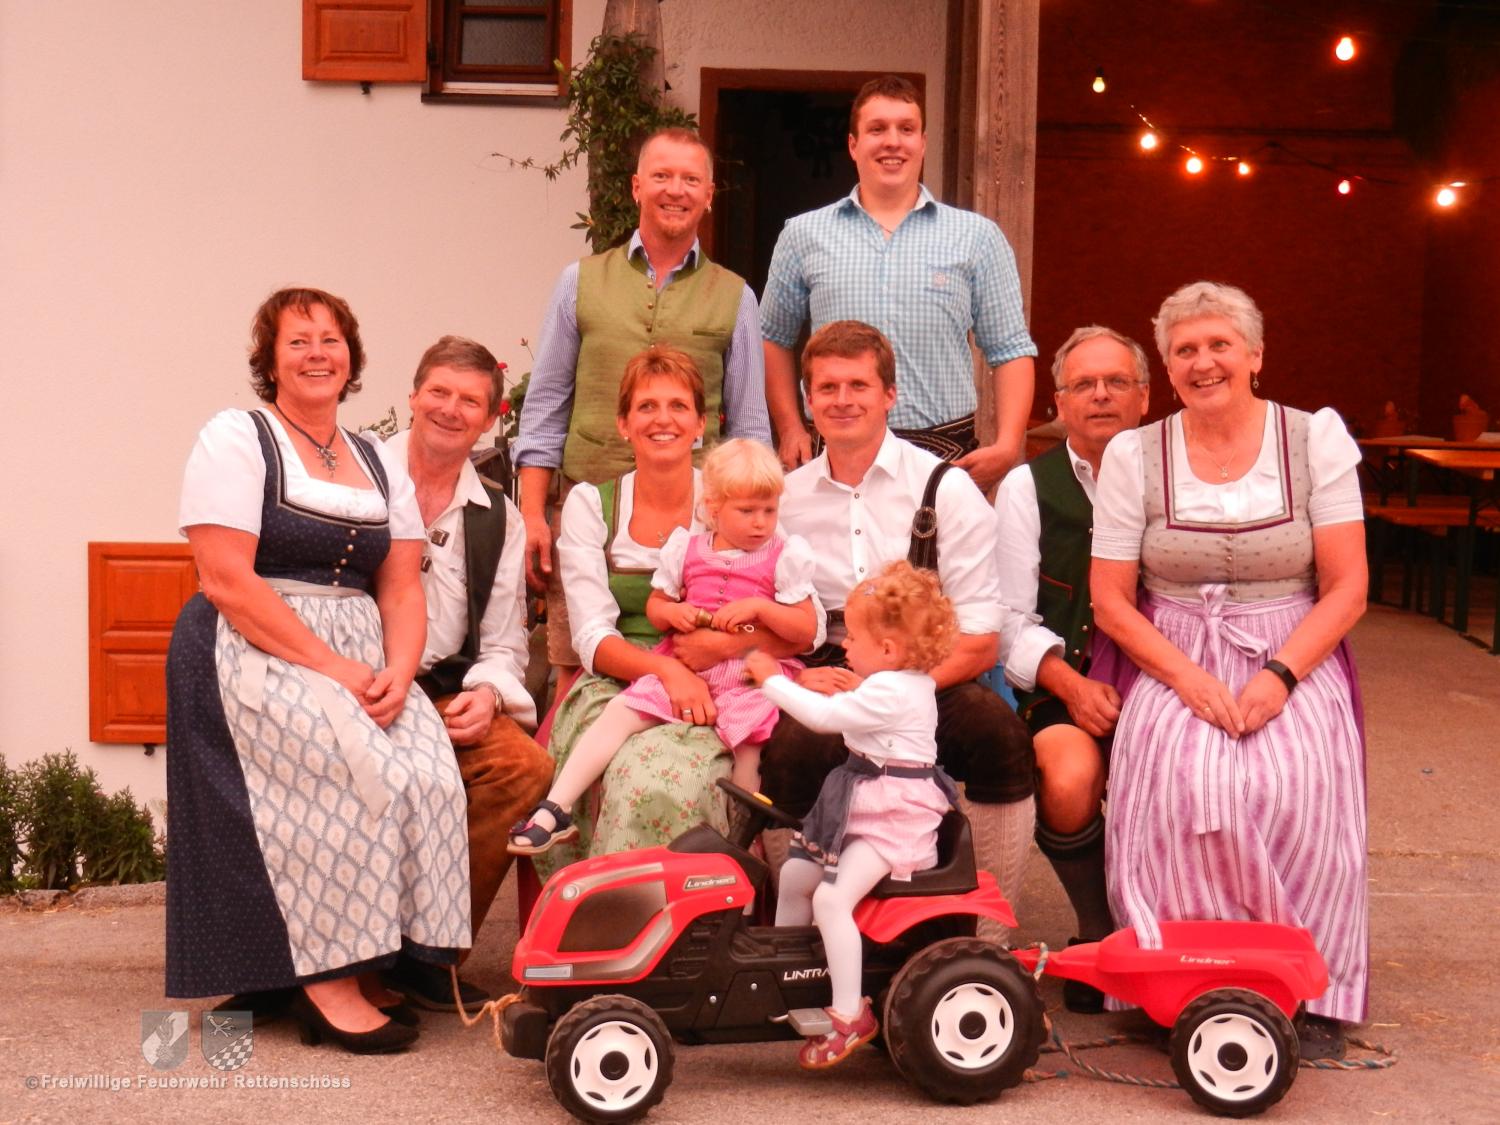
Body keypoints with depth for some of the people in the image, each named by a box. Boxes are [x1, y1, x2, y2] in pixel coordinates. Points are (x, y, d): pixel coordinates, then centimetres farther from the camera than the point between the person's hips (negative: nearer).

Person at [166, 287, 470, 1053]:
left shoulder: (378, 465, 18)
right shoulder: (236, 440, 1)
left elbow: (401, 588, 11)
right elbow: (226, 580, -11)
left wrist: (397, 672, -10)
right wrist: (332, 667, -17)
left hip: (361, 656, 5)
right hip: (256, 652, -5)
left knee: (431, 776, -22)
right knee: (361, 776, -29)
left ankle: (374, 962, -13)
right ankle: (329, 982, -20)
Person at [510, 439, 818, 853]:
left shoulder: (786, 555, 4)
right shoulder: (686, 547, 11)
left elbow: (807, 631, 1)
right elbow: (655, 607, 20)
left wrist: (760, 607, -14)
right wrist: (672, 612, -3)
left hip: (751, 672, -2)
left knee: (749, 738, -25)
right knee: (620, 711, -14)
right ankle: (555, 808, -16)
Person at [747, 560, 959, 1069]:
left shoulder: (890, 692, -21)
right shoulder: (907, 683, 11)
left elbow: (823, 715, -23)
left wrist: (772, 679, -14)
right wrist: (850, 692, 13)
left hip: (894, 817, -11)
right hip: (867, 810, 11)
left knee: (831, 898, -23)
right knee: (795, 874, 16)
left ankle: (849, 1014, -16)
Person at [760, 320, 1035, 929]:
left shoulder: (946, 490, 3)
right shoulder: (785, 498, 12)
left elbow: (979, 644, -3)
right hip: (825, 681, 1)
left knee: (998, 733, -32)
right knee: (788, 750, -33)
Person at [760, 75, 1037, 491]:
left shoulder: (978, 236, 7)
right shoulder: (804, 235, 10)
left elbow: (1010, 350, 6)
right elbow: (774, 337, 17)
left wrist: (1007, 444, -6)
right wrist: (790, 430, 7)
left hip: (949, 454, 0)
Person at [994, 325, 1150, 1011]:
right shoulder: (1028, 487, 9)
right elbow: (1010, 621, 4)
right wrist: (1070, 683, -14)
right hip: (1063, 686, 0)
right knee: (1069, 781, -32)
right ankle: (1099, 935, -4)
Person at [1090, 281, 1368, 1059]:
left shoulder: (1314, 439, 4)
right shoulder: (1135, 455, 5)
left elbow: (1346, 589, -1)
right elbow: (1110, 601, 2)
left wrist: (1279, 676, -16)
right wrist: (1187, 677, -14)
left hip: (1293, 658, 0)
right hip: (1174, 661, 0)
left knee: (1296, 783, -29)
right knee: (1182, 778, -30)